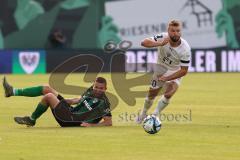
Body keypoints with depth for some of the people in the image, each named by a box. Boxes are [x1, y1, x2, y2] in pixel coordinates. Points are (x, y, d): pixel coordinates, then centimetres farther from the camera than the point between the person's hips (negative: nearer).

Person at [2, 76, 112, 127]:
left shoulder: (103, 103, -16)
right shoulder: (91, 90, 9)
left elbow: (109, 123, -21)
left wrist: (92, 125, -30)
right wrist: (65, 101, 23)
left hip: (70, 121, -9)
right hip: (70, 110, 9)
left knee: (48, 96, -18)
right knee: (46, 89, 10)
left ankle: (31, 120, 4)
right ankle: (13, 92, 13)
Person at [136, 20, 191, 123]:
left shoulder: (185, 49, -28)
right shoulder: (163, 38, -25)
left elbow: (184, 71, -21)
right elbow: (144, 43, -36)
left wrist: (167, 78, -27)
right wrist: (159, 44, -51)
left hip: (175, 73, -2)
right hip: (160, 68, 2)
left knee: (168, 94, -25)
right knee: (151, 94, 8)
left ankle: (155, 114, -5)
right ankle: (143, 113, 36)